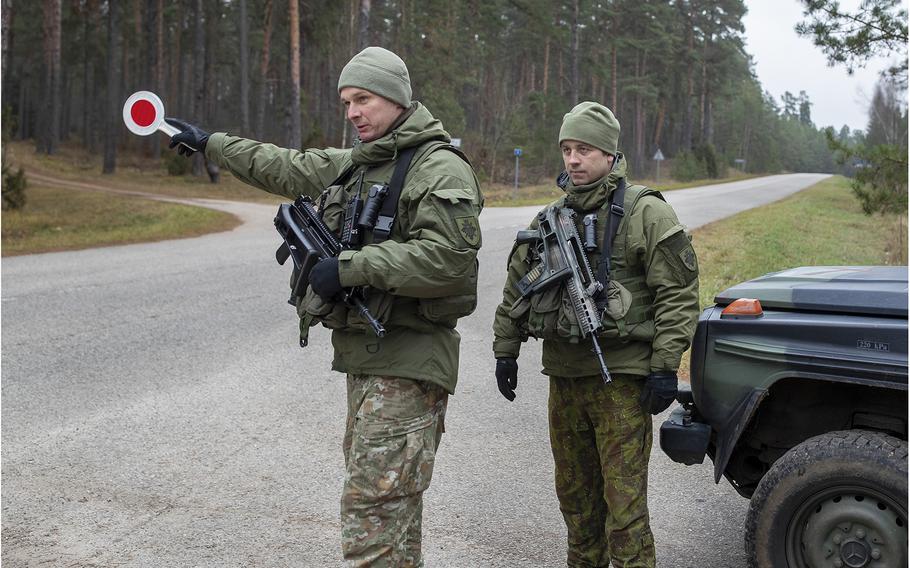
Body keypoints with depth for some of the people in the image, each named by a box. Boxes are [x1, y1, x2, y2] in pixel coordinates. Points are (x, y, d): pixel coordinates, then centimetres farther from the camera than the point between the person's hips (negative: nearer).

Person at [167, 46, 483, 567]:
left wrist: (350, 267, -19)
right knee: (388, 499, 15)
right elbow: (282, 168, 30)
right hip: (363, 353, 9)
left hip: (407, 360, -9)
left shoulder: (440, 169, -10)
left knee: (373, 502, -10)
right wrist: (209, 143, 36)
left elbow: (446, 257, -23)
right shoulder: (353, 164, 17)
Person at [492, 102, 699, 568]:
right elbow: (516, 287, 18)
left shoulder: (646, 213, -7)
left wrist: (665, 367, -15)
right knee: (574, 491, 16)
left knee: (623, 498, -5)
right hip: (563, 375, 6)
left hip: (621, 377, -6)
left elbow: (679, 293, -10)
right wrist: (505, 350, 14)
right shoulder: (551, 218, 11)